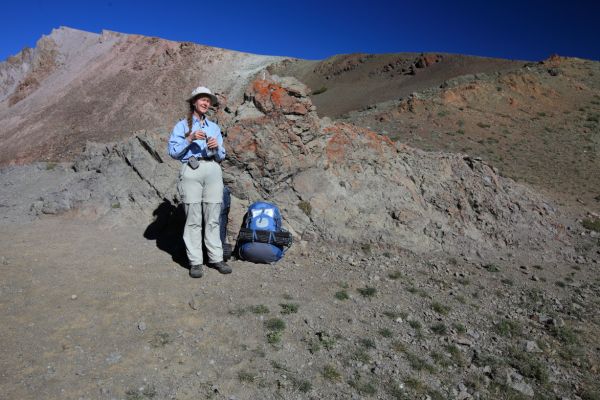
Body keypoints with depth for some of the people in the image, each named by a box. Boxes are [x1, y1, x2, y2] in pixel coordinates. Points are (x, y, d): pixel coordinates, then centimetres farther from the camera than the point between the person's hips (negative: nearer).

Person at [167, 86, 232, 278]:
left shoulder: (214, 127, 22)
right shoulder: (182, 125, 12)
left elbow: (221, 156, 17)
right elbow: (173, 151, 1)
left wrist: (216, 147, -3)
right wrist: (190, 139, -9)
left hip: (213, 170, 3)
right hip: (191, 170, -3)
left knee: (213, 218, 1)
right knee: (193, 219, -5)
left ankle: (216, 258, 6)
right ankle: (195, 262, 0)